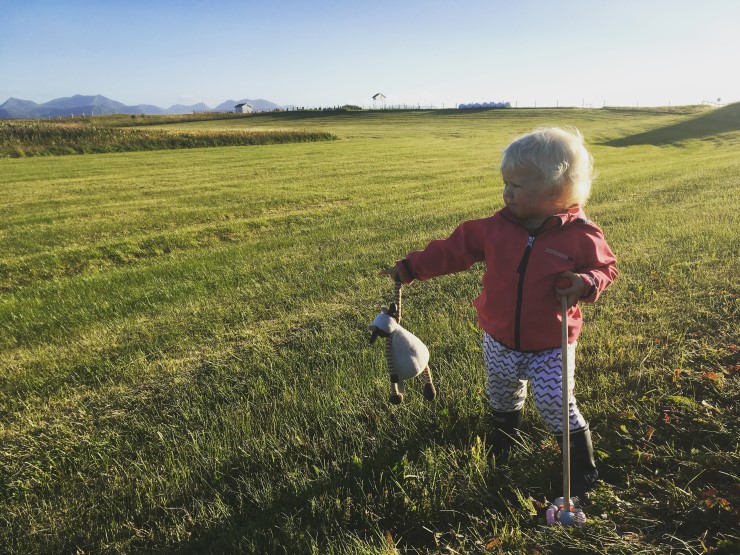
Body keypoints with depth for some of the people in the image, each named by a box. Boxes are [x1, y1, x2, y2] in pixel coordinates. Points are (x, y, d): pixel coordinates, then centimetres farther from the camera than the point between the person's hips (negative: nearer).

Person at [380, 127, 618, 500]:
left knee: (555, 404, -2)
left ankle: (583, 465, 25)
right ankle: (504, 442, 53)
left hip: (550, 345, -4)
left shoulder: (581, 235, -17)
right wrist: (411, 268, -6)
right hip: (500, 340, 4)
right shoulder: (496, 227, -9)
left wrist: (586, 283, -27)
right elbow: (455, 249, -4)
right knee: (502, 396, 23)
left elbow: (605, 267, -4)